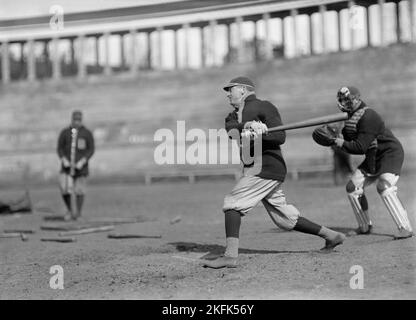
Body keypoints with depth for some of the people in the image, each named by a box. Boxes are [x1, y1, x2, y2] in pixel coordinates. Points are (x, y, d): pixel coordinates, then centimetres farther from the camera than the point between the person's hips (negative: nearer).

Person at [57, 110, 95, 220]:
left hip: (80, 166, -1)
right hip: (67, 166, 1)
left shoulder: (87, 133, 1)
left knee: (80, 191, 1)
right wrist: (63, 160, -10)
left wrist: (82, 161, -13)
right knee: (65, 190, -13)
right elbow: (60, 148, 8)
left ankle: (78, 213, 18)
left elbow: (91, 150, 0)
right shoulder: (65, 132, 5)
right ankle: (70, 210, 12)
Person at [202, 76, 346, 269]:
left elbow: (280, 137, -13)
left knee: (233, 203, -16)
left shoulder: (264, 107, -3)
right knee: (285, 219, 13)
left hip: (266, 168, -8)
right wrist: (248, 126, -26)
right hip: (256, 170, 8)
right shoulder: (234, 116, 19)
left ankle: (230, 256, -23)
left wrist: (260, 134, -30)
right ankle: (331, 235, 23)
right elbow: (231, 130, -6)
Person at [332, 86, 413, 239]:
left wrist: (342, 143, -19)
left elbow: (360, 147, -27)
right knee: (353, 187, 7)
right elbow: (352, 141, 7)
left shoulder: (368, 117, -24)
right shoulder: (352, 116, 6)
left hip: (390, 153, -10)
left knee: (384, 187, -28)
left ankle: (406, 228, -27)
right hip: (373, 158, 10)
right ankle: (365, 226, 19)